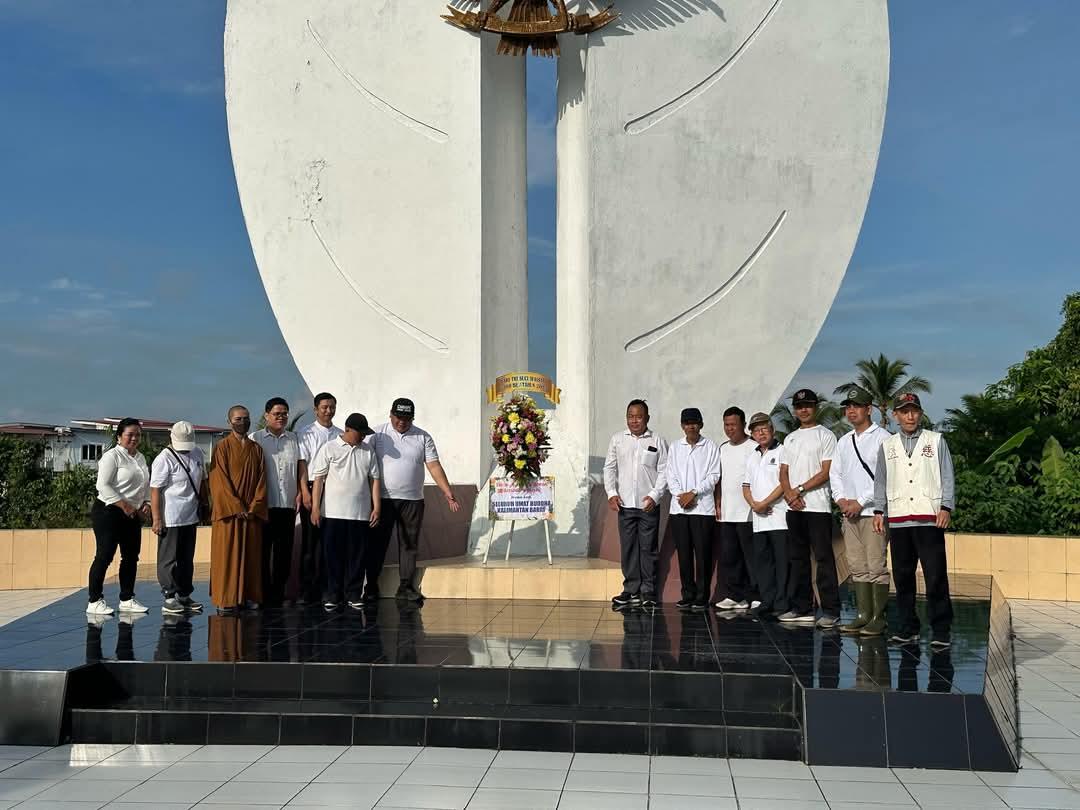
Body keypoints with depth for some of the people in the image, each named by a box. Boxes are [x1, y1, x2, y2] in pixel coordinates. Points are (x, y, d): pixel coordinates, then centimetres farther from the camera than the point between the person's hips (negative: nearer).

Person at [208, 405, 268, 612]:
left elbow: (261, 479, 7)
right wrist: (237, 508, -14)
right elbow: (220, 480, -8)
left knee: (251, 554, 5)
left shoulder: (256, 449, 11)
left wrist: (254, 507, -6)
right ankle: (226, 599, 1)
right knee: (227, 555, -3)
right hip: (228, 511, -4)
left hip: (252, 512, 4)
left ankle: (249, 596, 10)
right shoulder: (222, 447, -2)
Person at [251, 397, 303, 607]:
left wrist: (299, 492, 5)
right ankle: (264, 593, 8)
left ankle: (279, 593, 14)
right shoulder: (255, 439, 3)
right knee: (263, 550, 1)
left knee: (284, 551, 6)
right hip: (265, 505, -3)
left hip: (288, 504, 3)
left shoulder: (294, 439, 14)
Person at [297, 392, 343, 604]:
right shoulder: (306, 433, 2)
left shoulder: (340, 435, 11)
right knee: (310, 539, 0)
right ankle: (306, 590, 3)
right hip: (312, 488, -3)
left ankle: (322, 587, 11)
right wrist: (305, 492, -13)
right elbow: (302, 464, -4)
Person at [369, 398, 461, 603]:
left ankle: (406, 586, 14)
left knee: (409, 544, 6)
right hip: (383, 499, -2)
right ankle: (371, 586, 11)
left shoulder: (423, 437, 6)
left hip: (412, 500, 2)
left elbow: (434, 466, 3)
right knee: (377, 544, 3)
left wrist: (448, 493, -5)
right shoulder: (378, 434, 1)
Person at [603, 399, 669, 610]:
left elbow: (663, 471, 0)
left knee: (648, 549, 2)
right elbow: (609, 468, 10)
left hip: (648, 504, -2)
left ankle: (648, 592, 9)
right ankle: (631, 591, 13)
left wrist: (655, 495, -11)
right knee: (628, 548, 5)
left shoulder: (658, 441, 2)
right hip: (625, 504, 2)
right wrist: (611, 493, -1)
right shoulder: (617, 440, 8)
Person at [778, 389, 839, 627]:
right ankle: (801, 608, 16)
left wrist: (800, 490, -11)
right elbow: (783, 472, 14)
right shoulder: (790, 438, 18)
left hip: (818, 506, -7)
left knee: (824, 558, -8)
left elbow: (826, 472, -9)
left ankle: (830, 610, -7)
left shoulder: (825, 435, 0)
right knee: (797, 558, 9)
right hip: (794, 508, 7)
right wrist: (790, 495, -4)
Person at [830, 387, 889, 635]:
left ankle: (878, 618, -3)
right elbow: (835, 473, 18)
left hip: (873, 512, -7)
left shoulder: (882, 438, -3)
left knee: (876, 566, -7)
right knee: (857, 567, 8)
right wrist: (841, 499, 1)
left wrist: (860, 502, -12)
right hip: (848, 513, 7)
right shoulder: (844, 442, 19)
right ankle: (863, 615, 13)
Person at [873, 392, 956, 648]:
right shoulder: (887, 446, 15)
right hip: (898, 521, 3)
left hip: (930, 519, -3)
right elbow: (880, 481, 17)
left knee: (936, 577, -7)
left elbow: (947, 476, 5)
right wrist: (878, 511, 8)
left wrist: (946, 507, -6)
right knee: (902, 577, 5)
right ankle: (908, 629, 13)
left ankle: (941, 630, -1)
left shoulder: (936, 441, 8)